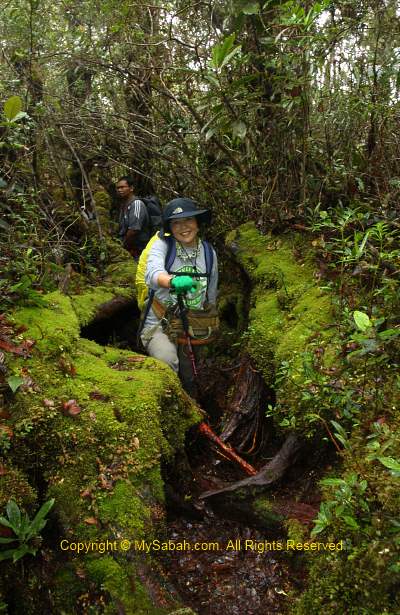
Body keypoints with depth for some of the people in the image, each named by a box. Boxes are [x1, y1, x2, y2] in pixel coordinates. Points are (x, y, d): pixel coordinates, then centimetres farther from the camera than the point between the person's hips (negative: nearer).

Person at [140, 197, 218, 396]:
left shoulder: (208, 252, 2)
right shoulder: (162, 245, -11)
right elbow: (152, 274, -33)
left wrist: (209, 328, 20)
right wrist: (174, 281, -55)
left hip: (192, 329, 4)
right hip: (159, 324, -4)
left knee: (189, 384, 18)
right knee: (167, 362, -33)